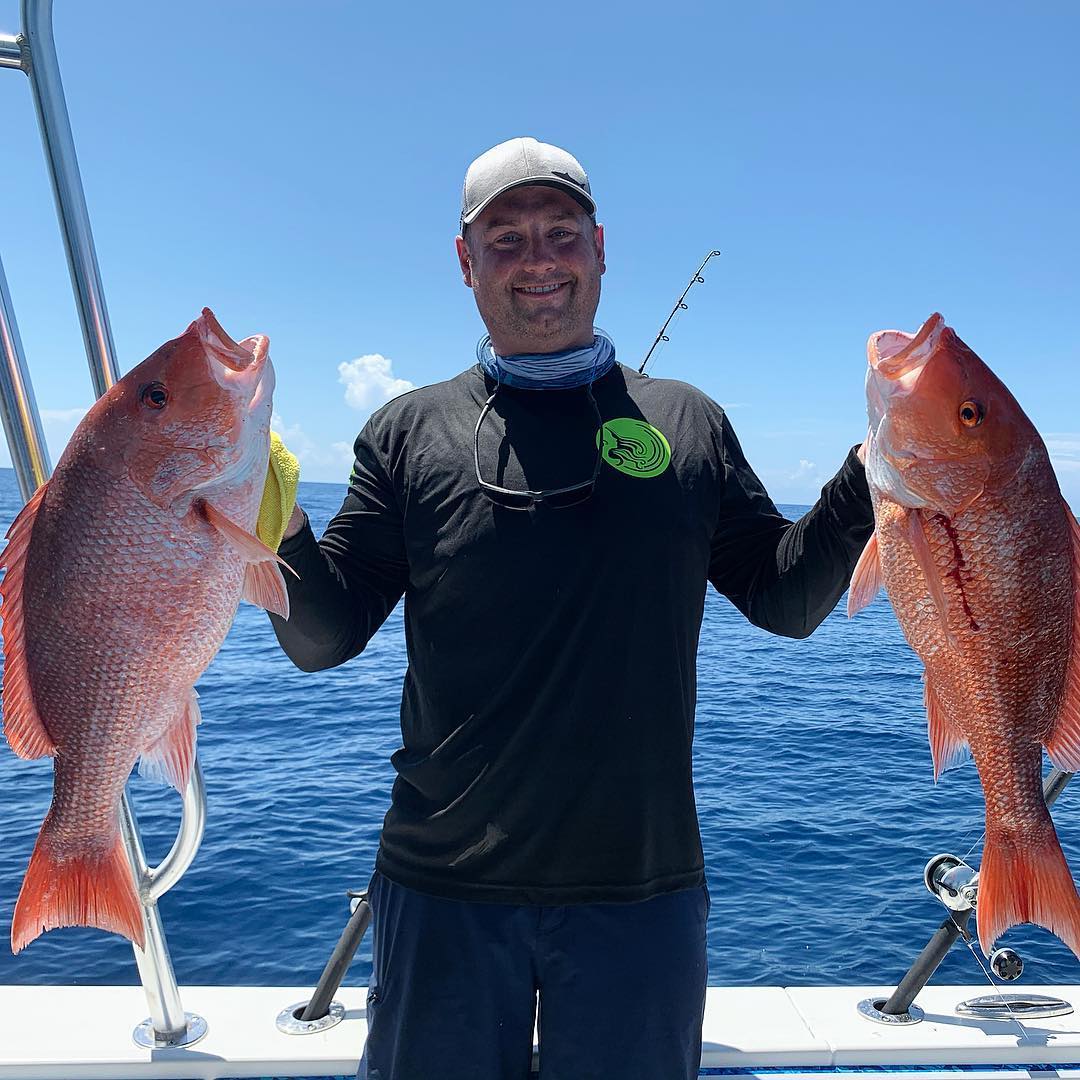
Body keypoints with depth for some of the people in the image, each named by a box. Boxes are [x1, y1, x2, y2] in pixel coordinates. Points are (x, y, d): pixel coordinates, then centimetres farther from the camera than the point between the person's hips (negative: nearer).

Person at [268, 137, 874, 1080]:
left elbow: (786, 598, 6)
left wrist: (876, 475, -7)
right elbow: (325, 636, -1)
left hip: (643, 892, 1)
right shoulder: (410, 431, 2)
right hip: (444, 891, 0)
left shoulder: (687, 422, 5)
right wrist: (276, 529, -19)